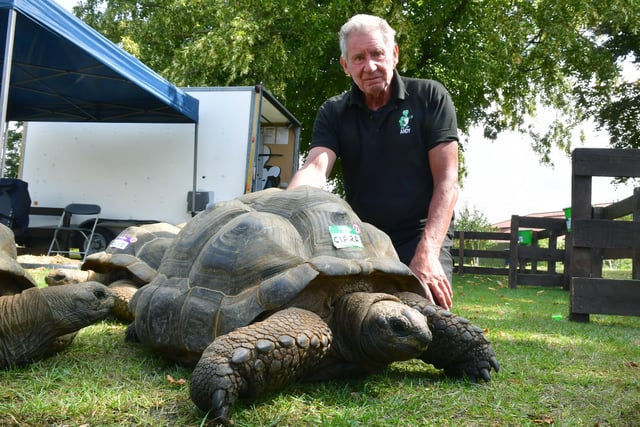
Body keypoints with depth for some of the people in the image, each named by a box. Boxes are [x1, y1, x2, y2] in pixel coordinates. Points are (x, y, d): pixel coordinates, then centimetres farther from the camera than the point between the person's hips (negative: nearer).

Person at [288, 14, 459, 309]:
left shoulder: (430, 97, -4)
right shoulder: (333, 113, 3)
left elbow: (446, 181, -10)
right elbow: (315, 169, -15)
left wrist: (427, 253, -23)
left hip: (422, 236, -3)